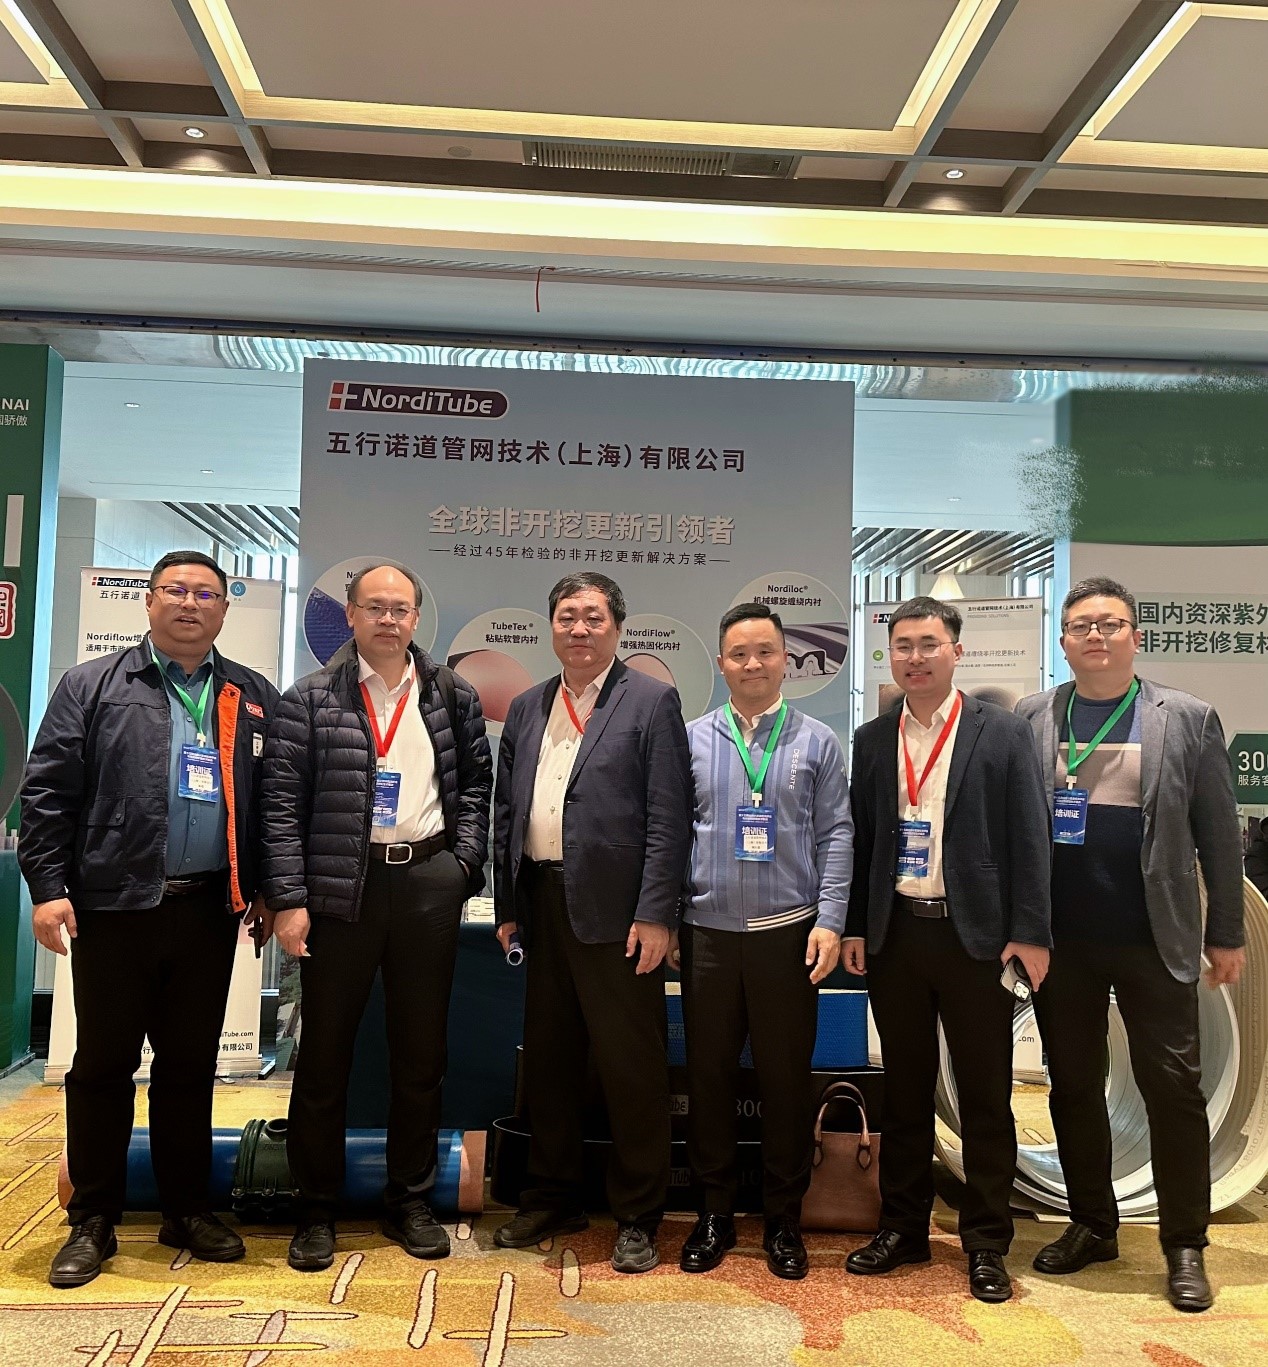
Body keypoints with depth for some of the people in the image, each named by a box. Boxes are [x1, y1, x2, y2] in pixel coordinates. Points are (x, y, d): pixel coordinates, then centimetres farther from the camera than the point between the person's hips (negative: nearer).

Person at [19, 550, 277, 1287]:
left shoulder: (255, 697, 8)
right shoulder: (93, 685, 3)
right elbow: (48, 791, -1)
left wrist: (266, 891, 6)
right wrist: (48, 886, -8)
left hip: (209, 912, 2)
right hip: (113, 907, -2)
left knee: (191, 1065, 13)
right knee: (103, 1064, 9)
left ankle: (189, 1211, 27)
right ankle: (93, 1222, 23)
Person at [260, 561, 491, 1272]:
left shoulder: (453, 697, 8)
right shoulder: (310, 700, 0)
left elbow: (476, 784, 11)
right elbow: (282, 803, -4)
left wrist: (464, 861, -1)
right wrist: (289, 899, -9)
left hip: (429, 885, 2)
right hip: (339, 887, -2)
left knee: (422, 1052, 11)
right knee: (324, 1052, 7)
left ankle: (411, 1201, 27)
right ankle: (317, 1211, 24)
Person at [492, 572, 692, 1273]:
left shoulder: (651, 702, -3)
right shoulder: (526, 709, 14)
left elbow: (669, 818, -9)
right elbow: (507, 811, 15)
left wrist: (654, 915, -14)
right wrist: (507, 906, 10)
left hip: (616, 909, -5)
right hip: (543, 903, 6)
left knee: (633, 1066, 4)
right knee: (548, 1059, 16)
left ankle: (637, 1216, 21)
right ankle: (551, 1198, 34)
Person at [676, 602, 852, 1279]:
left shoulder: (818, 741, 4)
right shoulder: (692, 739, 5)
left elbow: (836, 836, 2)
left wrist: (829, 921, -7)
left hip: (789, 935, 0)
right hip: (707, 933, 1)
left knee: (786, 1077, 8)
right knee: (708, 1074, 9)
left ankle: (784, 1219, 24)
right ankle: (715, 1212, 25)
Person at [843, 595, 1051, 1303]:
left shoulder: (1003, 733, -2)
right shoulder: (872, 740, 7)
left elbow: (1030, 837, -4)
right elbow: (861, 839, 9)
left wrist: (1030, 933, -9)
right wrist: (853, 926, 4)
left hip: (976, 936, -3)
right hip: (895, 934, 3)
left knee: (986, 1095, 8)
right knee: (905, 1089, 14)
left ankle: (987, 1243, 23)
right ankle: (903, 1228, 28)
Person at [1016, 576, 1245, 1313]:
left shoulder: (1188, 718, 0)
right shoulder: (1030, 719, 2)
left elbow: (1218, 834, 1)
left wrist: (1227, 933, 0)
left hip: (1154, 940, -2)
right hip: (1059, 939, 2)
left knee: (1174, 1088, 5)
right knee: (1073, 1086, 12)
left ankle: (1185, 1246, 22)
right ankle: (1092, 1225, 29)